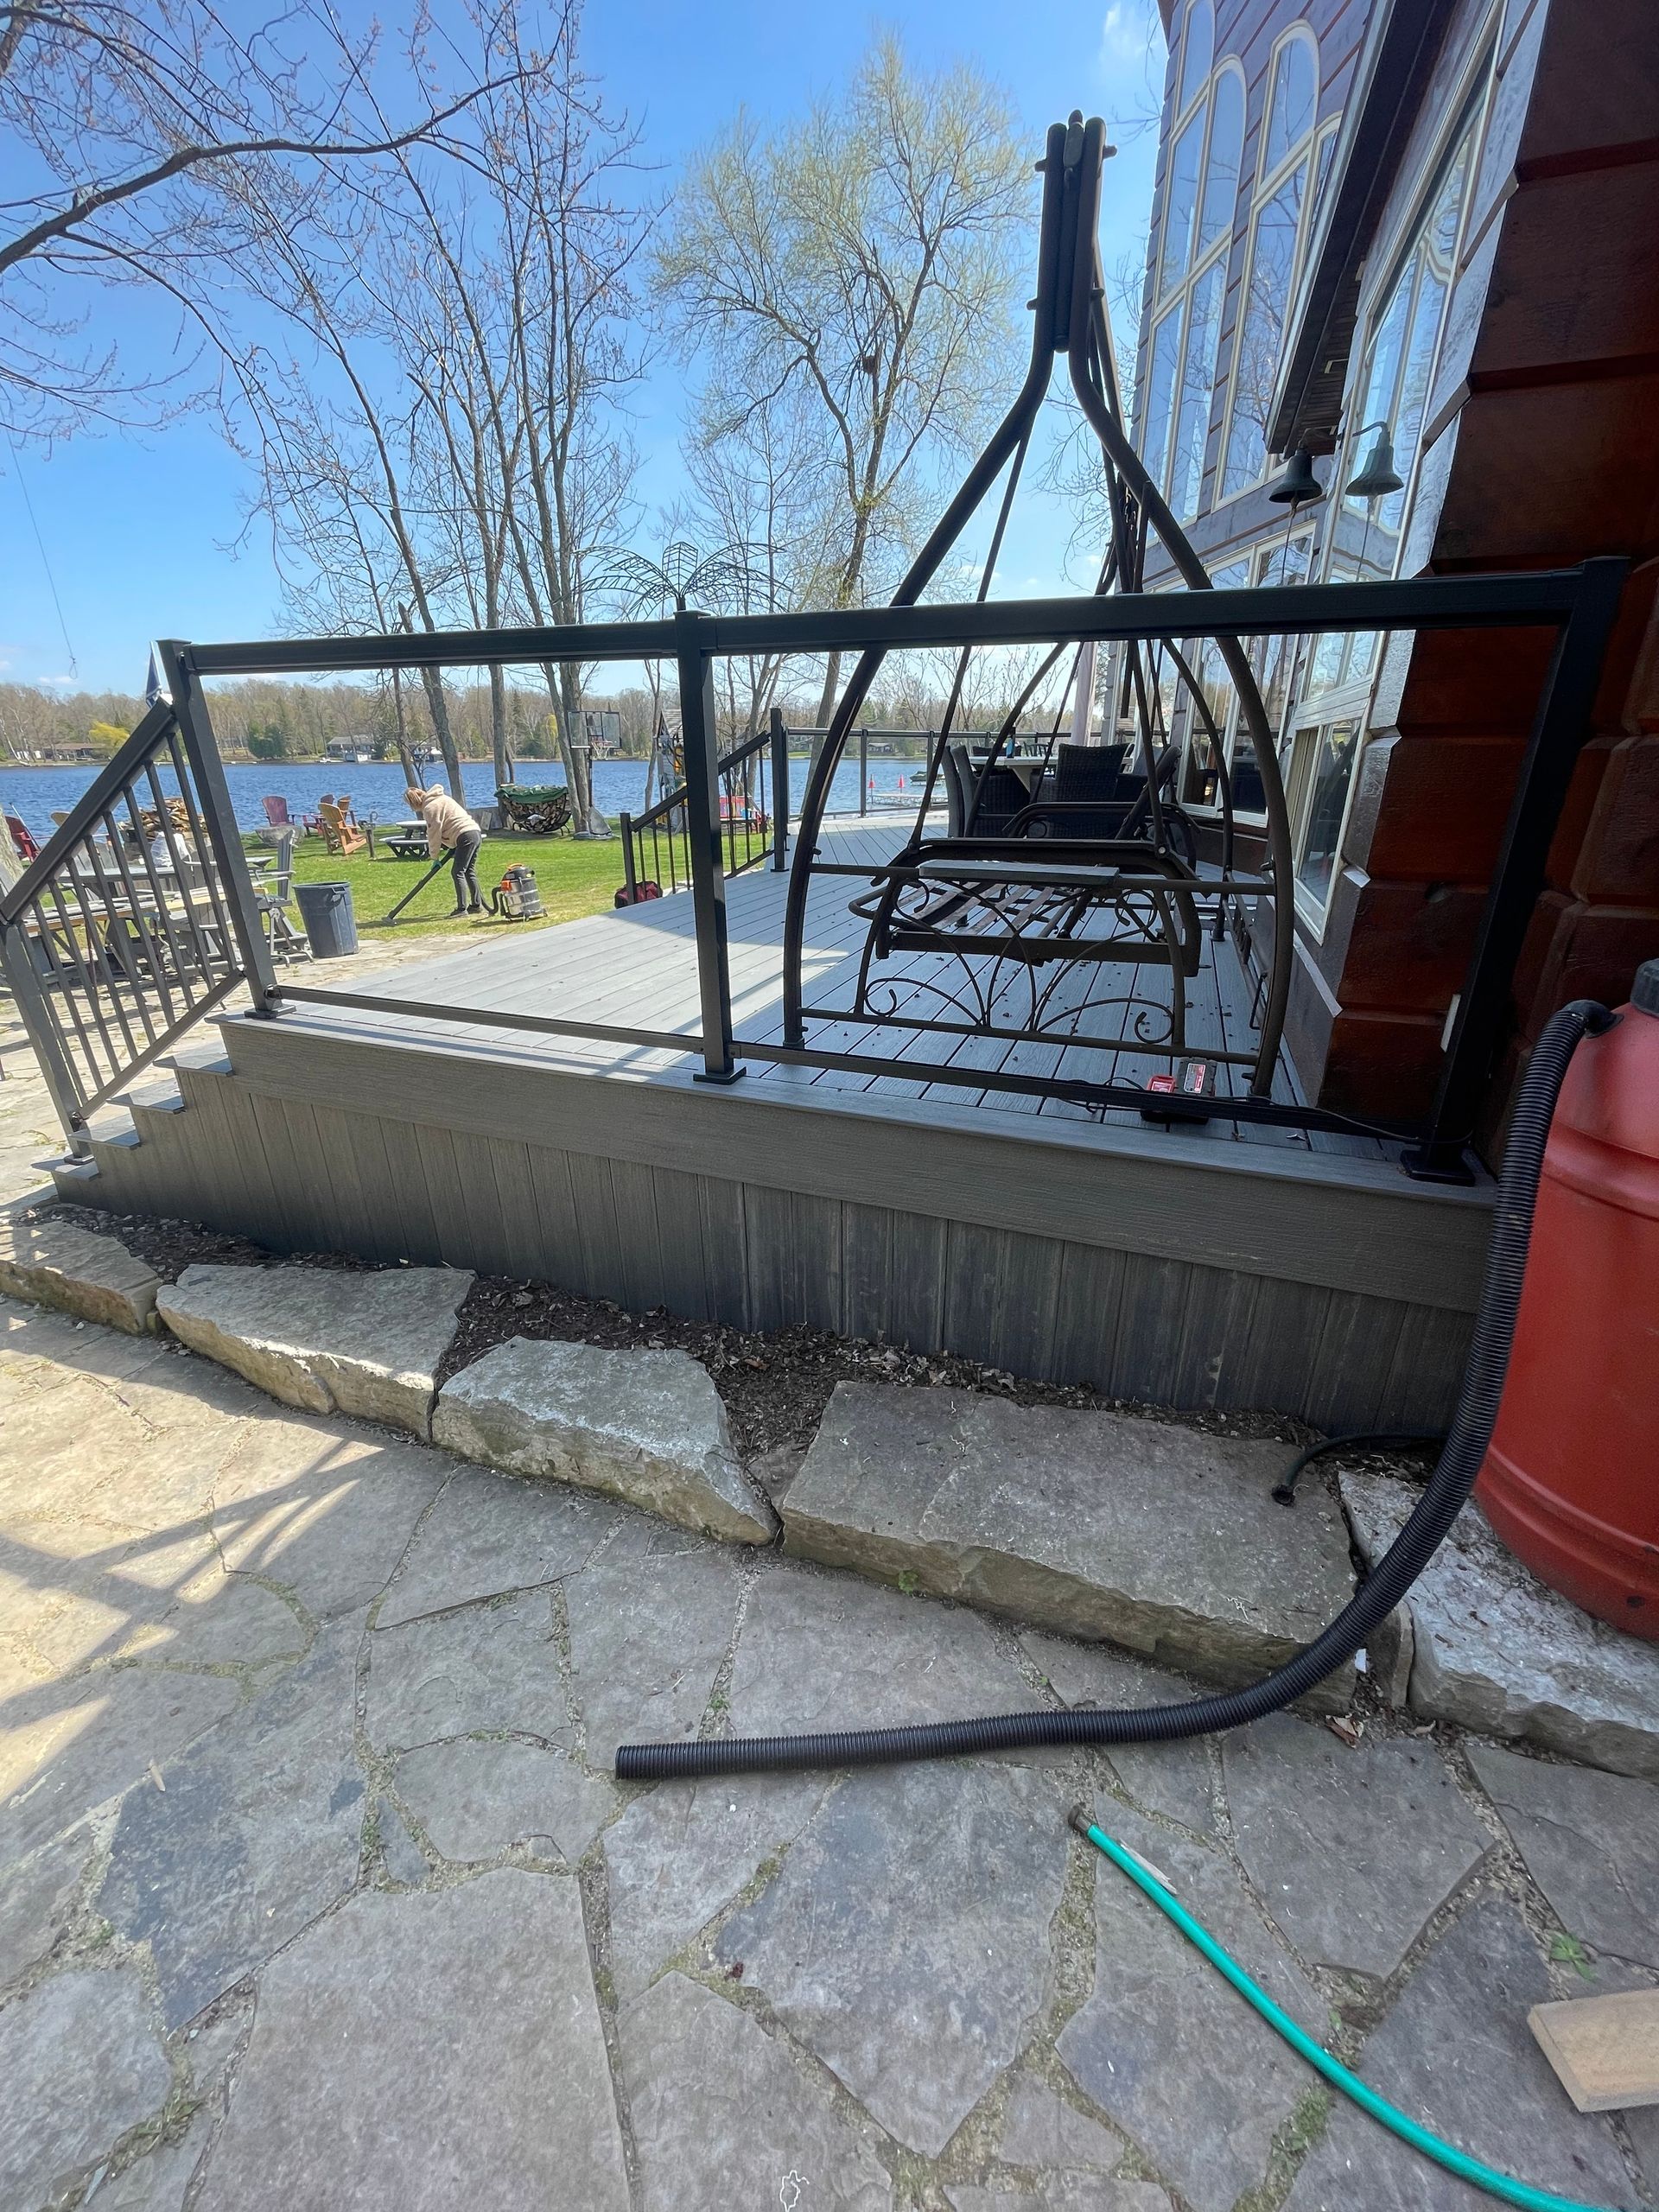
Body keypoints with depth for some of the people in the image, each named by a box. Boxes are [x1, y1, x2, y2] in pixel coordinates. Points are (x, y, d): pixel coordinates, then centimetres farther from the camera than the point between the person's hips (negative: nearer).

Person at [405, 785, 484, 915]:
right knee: (469, 871, 15)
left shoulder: (430, 808, -6)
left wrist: (434, 855, 6)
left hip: (466, 836, -10)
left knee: (458, 872, -8)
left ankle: (462, 908, -11)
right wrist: (444, 846, 16)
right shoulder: (440, 798, 23)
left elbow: (434, 833, -5)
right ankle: (477, 905, 18)